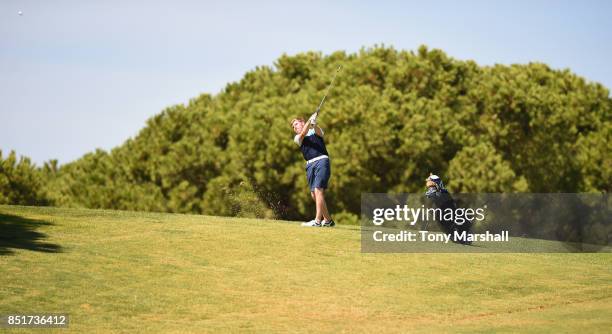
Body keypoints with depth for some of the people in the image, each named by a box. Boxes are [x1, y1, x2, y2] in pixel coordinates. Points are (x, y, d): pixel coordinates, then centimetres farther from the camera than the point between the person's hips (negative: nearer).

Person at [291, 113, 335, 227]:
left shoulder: (314, 131, 13)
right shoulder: (297, 138, 18)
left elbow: (319, 132, -12)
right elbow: (303, 134, -4)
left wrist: (314, 125, -35)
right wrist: (309, 121, -20)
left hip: (322, 161, -5)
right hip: (310, 165, 5)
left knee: (318, 190, -16)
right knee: (313, 194, 3)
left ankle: (317, 220, -22)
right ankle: (328, 220, 14)